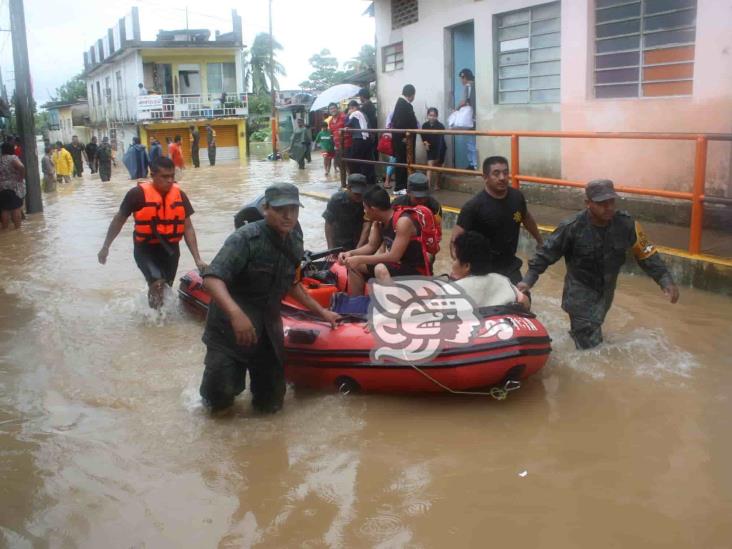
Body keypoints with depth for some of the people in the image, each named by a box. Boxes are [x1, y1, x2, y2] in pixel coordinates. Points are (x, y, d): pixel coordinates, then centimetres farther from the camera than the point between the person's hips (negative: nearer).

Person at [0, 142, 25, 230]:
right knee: (16, 208, 2)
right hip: (15, 187, -4)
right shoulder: (13, 158, -10)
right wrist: (21, 178, -15)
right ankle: (17, 227, 4)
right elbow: (21, 167, -28)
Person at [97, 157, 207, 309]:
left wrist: (197, 258, -6)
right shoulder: (138, 194, -14)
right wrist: (105, 247, 4)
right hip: (146, 249, -4)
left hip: (170, 250, 4)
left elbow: (188, 228, 1)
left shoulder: (180, 195, -2)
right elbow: (119, 220, -1)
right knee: (157, 284, -27)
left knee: (165, 290, 17)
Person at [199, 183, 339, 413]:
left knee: (271, 404, 9)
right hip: (230, 327, -6)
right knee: (220, 399, -10)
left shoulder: (295, 242, 1)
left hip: (268, 327, 6)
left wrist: (321, 311, 19)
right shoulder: (245, 238, -21)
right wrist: (236, 313, -48)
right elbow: (212, 278, -33)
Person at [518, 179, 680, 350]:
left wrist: (665, 280, -14)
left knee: (593, 329, 27)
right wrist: (528, 279, -20)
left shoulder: (626, 223, -17)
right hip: (581, 291, -4)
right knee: (590, 345, -6)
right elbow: (546, 253, -15)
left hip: (606, 290, 4)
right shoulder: (572, 227, -25)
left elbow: (646, 254, -7)